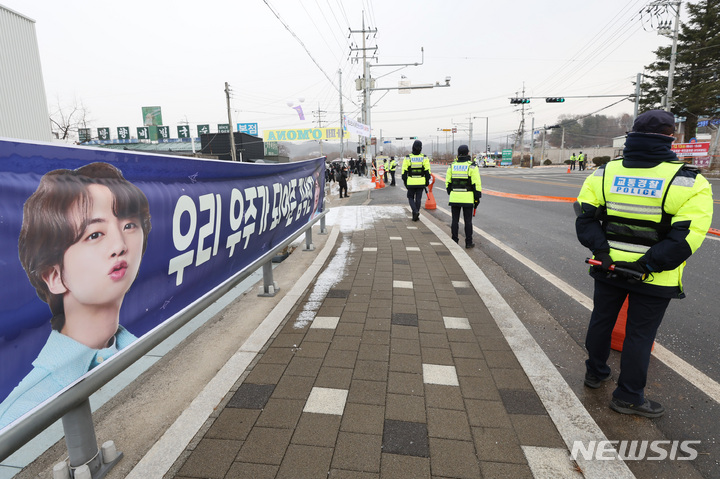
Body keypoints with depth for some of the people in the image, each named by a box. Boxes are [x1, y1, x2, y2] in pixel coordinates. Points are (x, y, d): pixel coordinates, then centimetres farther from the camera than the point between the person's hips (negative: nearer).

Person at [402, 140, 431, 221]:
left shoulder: (408, 158, -5)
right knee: (418, 198, 10)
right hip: (421, 182, 1)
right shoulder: (424, 158, -2)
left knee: (410, 197, 14)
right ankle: (415, 216, 14)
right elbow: (427, 171, -1)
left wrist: (404, 181, 7)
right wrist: (427, 181, 8)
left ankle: (415, 211, -8)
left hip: (411, 182, -1)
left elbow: (404, 171, -3)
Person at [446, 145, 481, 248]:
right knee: (468, 221, 4)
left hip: (454, 197, 3)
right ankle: (468, 242, 9)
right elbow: (476, 183, -8)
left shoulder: (452, 166, 5)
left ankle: (454, 242, 12)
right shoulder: (472, 166, -6)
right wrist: (477, 197, -1)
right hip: (468, 198, -3)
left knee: (455, 220, 8)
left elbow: (448, 182, 9)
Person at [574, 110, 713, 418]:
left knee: (601, 320, 20)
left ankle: (595, 372, 39)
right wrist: (648, 264, -18)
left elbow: (585, 216, -6)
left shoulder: (604, 173, -3)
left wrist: (601, 249, -10)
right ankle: (628, 397, 24)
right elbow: (686, 237, -19)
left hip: (608, 268, 3)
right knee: (640, 334, 10)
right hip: (654, 278, -3)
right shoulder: (689, 183, -12)